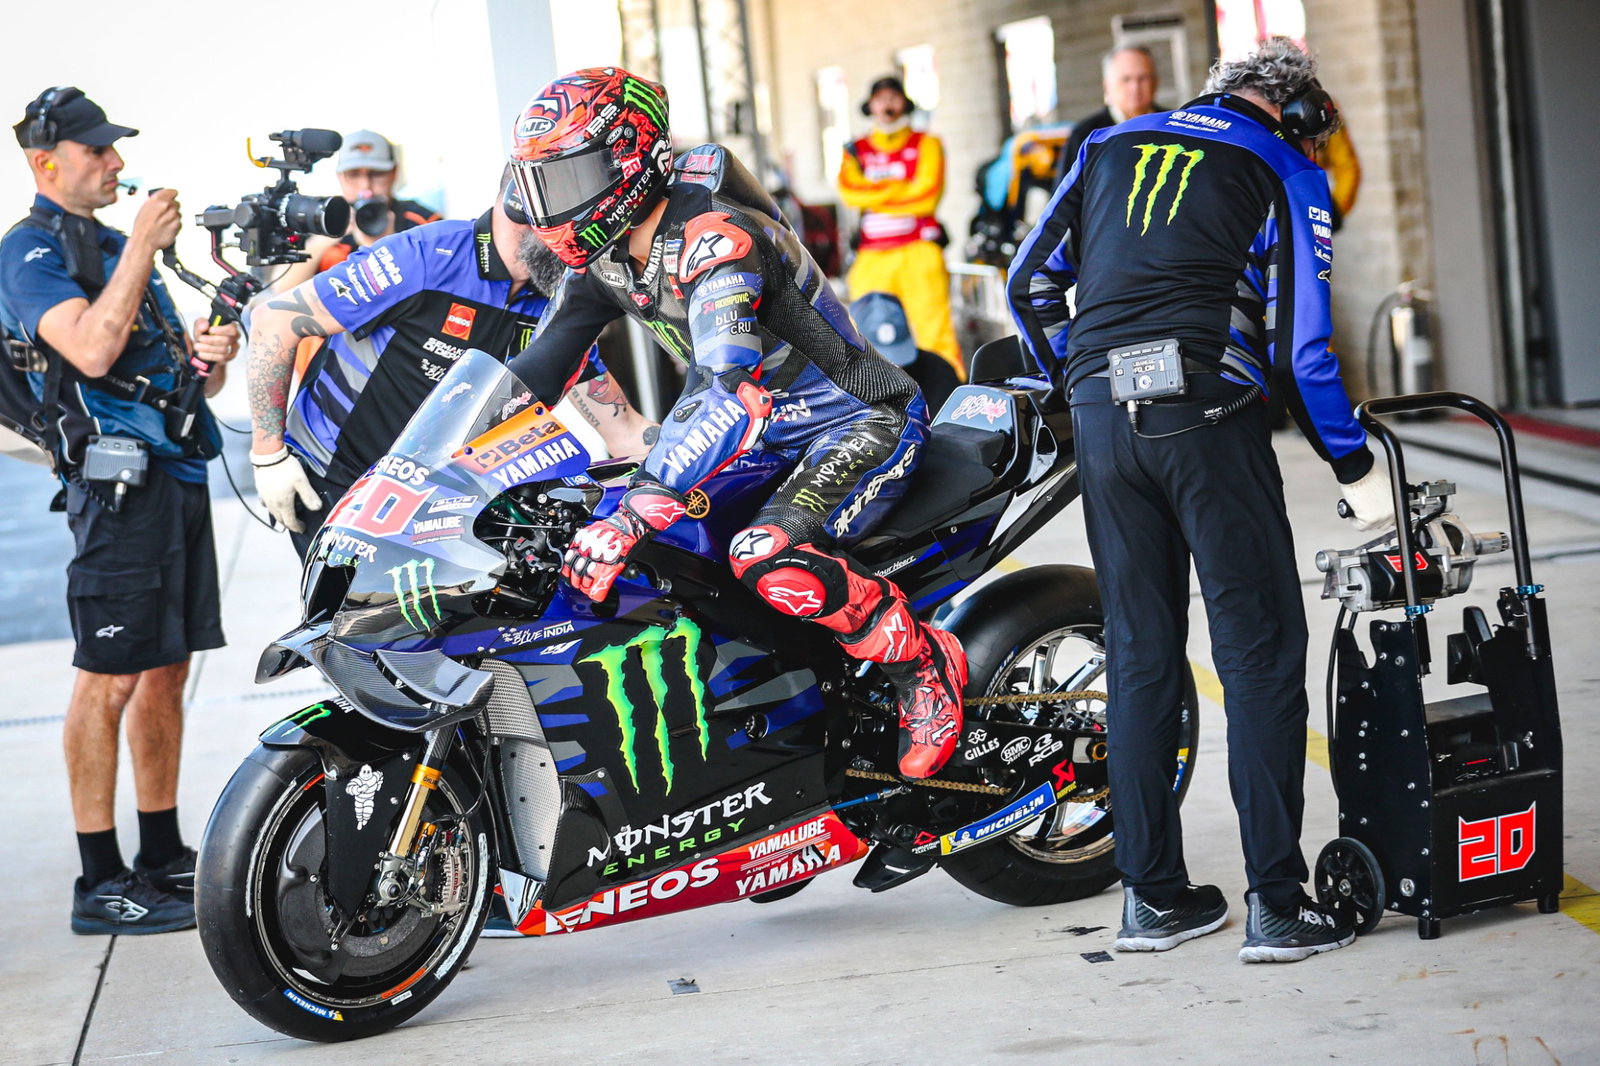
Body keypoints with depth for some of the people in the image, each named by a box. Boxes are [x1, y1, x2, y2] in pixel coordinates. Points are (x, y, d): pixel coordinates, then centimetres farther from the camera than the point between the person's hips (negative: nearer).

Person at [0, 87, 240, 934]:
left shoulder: (119, 247, 21)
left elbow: (181, 372, 25)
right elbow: (92, 349, -23)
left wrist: (211, 356, 2)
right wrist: (143, 244, -17)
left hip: (181, 470, 9)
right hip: (120, 478, -9)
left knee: (166, 672, 12)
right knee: (110, 679, -7)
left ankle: (163, 858, 20)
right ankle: (101, 882, -4)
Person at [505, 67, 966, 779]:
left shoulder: (715, 239, -30)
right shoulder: (600, 253, -1)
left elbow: (734, 397, -43)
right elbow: (537, 370, 4)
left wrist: (634, 515, -52)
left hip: (859, 420, -9)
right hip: (767, 426, 9)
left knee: (769, 559, -35)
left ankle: (926, 665, -12)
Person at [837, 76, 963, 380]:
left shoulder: (926, 145, 11)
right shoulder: (856, 151, 17)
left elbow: (928, 196, -4)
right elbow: (850, 192, -2)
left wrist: (873, 195, -1)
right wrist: (901, 189, -5)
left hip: (919, 251, -3)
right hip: (871, 256, 3)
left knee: (935, 332, -10)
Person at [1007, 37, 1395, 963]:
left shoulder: (1111, 148, 19)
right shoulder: (1289, 175, 6)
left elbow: (1032, 285, 16)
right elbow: (1303, 348, -1)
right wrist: (1358, 470, 8)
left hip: (1103, 422, 5)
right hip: (1211, 418, -4)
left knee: (1141, 658, 11)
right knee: (1261, 653, 1)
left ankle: (1154, 894, 14)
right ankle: (1276, 903, -2)